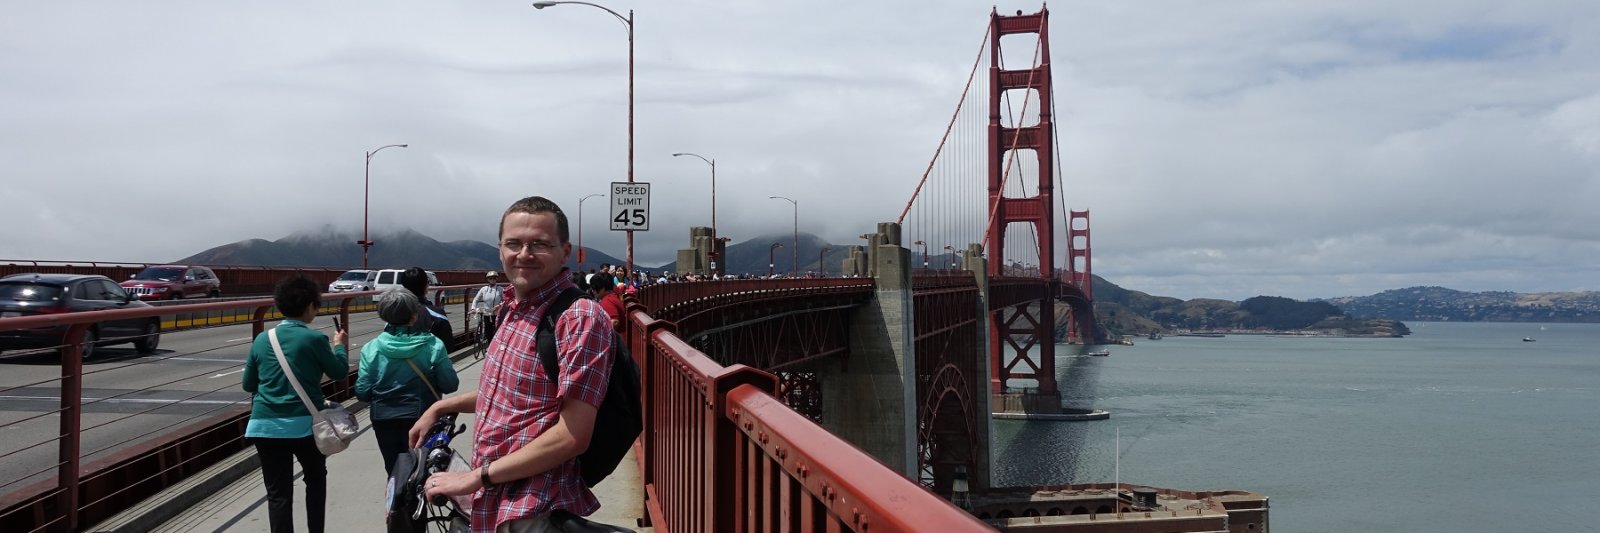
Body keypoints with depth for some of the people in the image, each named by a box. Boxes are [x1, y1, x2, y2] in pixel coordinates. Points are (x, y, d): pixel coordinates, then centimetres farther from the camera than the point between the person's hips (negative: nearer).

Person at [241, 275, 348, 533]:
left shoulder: (262, 340, 5)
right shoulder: (314, 339, -8)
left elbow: (248, 384, 13)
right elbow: (339, 372, 5)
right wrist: (340, 346, 22)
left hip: (265, 424, 2)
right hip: (304, 422, -2)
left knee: (278, 492, 3)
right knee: (316, 478, 21)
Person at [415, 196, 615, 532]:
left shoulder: (580, 318, -20)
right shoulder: (515, 309, 8)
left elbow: (572, 436, -24)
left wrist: (477, 477, -18)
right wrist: (441, 407, 21)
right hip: (493, 505, 9)